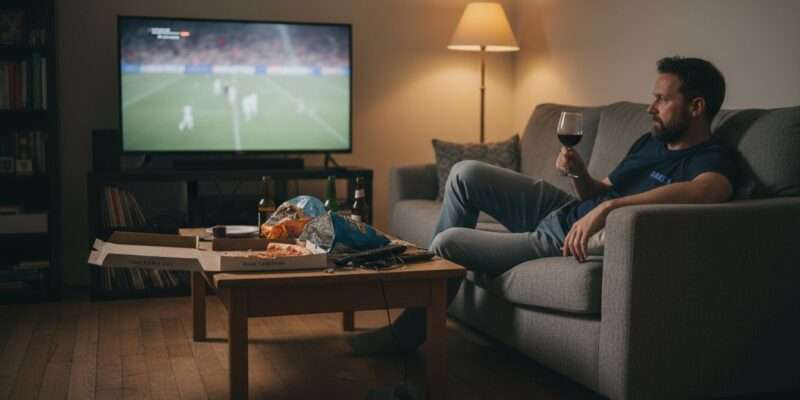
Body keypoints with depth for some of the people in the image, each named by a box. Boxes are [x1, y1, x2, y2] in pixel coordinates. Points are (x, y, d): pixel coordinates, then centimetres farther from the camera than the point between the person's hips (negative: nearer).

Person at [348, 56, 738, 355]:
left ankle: (405, 334, 17)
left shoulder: (713, 159, -16)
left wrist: (607, 208, -48)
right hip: (566, 209, 9)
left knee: (447, 242, -7)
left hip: (570, 241, -8)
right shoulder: (651, 141, 11)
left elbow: (707, 191, -42)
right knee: (466, 173, 2)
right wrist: (578, 171, -6)